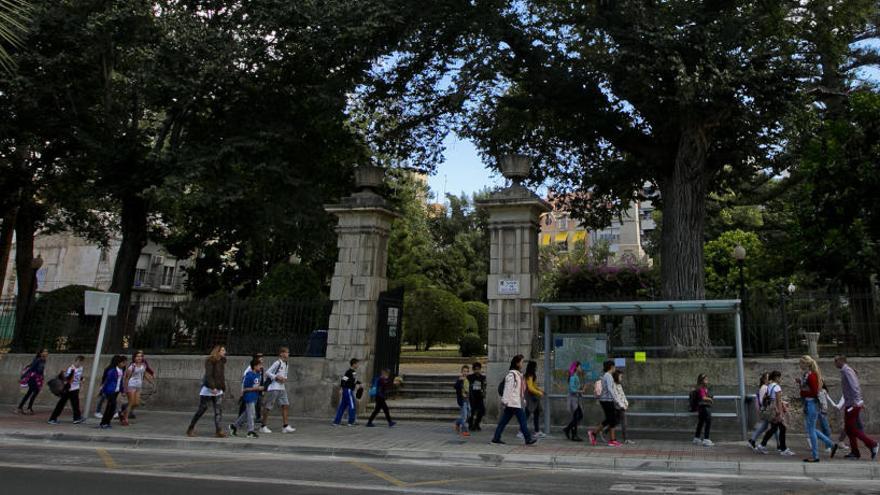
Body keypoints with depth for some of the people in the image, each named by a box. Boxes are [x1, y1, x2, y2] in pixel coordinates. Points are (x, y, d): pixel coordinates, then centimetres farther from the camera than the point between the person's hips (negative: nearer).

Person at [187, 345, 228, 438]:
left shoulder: (222, 361, 11)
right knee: (202, 408, 0)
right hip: (208, 388, -6)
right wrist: (213, 387, -28)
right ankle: (191, 429, 16)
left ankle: (218, 431, -6)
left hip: (218, 389, 6)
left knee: (219, 409, -4)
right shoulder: (209, 361, -11)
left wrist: (223, 387, 7)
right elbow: (208, 375, -20)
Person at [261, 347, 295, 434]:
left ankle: (285, 426, 1)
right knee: (268, 407, 0)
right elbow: (267, 372, -14)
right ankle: (263, 427, 10)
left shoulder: (285, 364, 14)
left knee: (286, 405, 0)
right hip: (273, 388, -8)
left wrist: (284, 379, 4)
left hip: (282, 388, 8)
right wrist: (277, 377, -21)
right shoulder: (277, 363, -12)